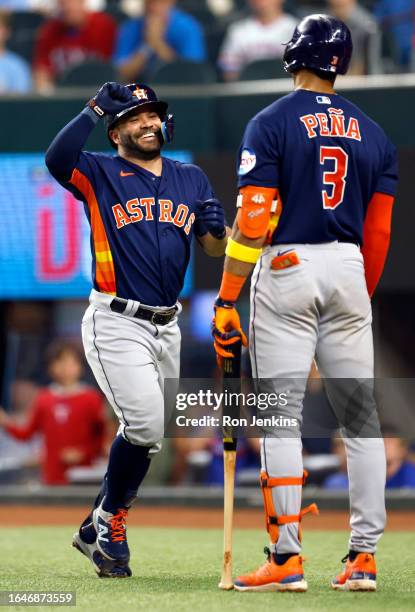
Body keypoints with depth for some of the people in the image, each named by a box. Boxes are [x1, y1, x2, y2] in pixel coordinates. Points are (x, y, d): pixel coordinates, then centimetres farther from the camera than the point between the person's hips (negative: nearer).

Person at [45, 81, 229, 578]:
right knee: (146, 425, -18)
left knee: (144, 434, 10)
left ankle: (98, 529, 24)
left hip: (166, 327, 6)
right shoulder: (101, 174, -2)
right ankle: (109, 525, 1)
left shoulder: (191, 179, 13)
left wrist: (233, 224, -16)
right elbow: (57, 159, -24)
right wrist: (97, 108, -23)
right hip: (116, 325, -6)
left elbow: (217, 246, 5)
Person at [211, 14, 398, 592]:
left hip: (285, 270, -4)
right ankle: (364, 558, 5)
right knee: (361, 416, 6)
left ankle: (287, 559, -8)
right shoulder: (374, 134, 11)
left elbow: (252, 220, -11)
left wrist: (226, 300, -10)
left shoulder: (271, 123, -4)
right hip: (348, 271, 4)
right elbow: (378, 231, 11)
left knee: (281, 417, -4)